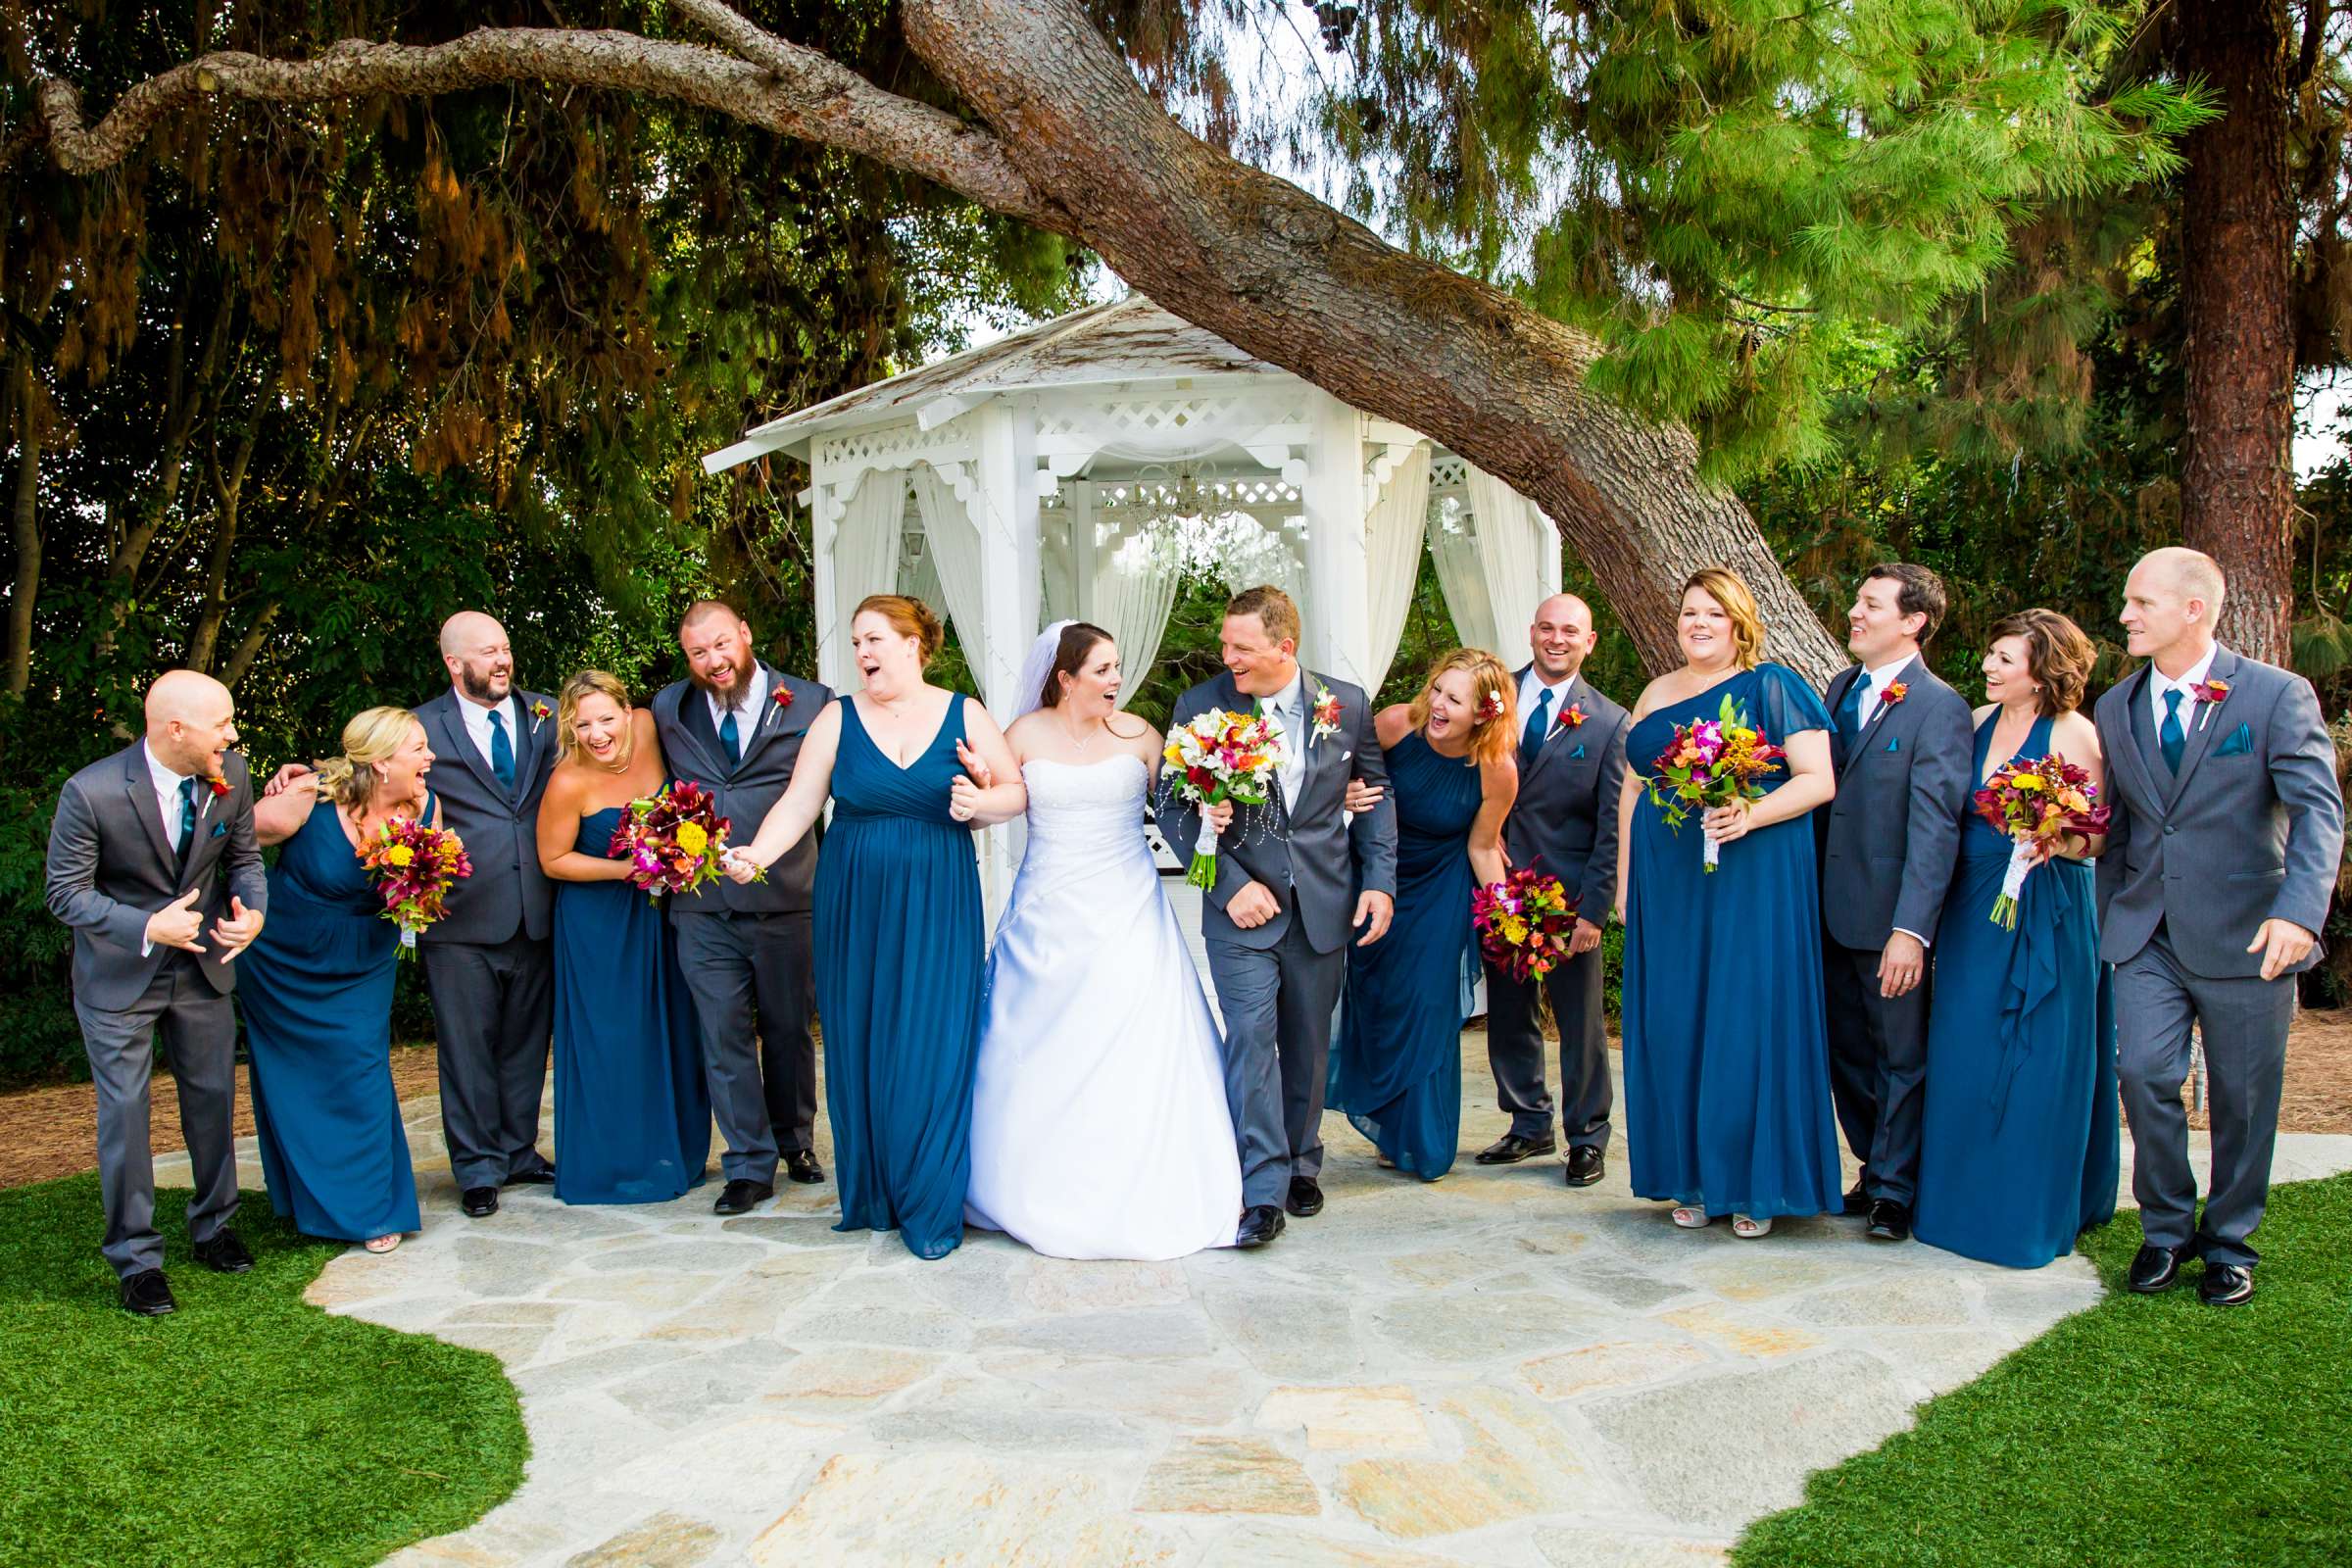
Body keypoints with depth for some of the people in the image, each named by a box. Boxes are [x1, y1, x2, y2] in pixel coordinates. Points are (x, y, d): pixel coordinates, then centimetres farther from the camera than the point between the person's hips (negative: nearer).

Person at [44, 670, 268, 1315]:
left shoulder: (231, 776, -12)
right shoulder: (92, 792, -24)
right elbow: (66, 893, -16)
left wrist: (252, 910, -18)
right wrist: (148, 928, -29)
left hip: (202, 964, 4)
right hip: (119, 973, -4)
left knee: (213, 1099, 14)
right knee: (124, 1112, 2)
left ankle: (213, 1224, 35)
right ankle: (135, 1256, 18)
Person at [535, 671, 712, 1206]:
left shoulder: (648, 726, -15)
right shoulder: (569, 782, -24)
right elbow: (553, 860, -13)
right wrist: (625, 870, -22)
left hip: (660, 905, 5)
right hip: (599, 918, -5)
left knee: (670, 1029, 13)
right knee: (611, 1037, 1)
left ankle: (674, 1152, 29)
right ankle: (616, 1162, 17)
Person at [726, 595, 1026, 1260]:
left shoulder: (965, 715, 2)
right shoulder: (839, 719, 3)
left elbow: (1019, 792, 5)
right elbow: (798, 804, -3)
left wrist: (981, 802, -15)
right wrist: (755, 855, -18)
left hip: (937, 906, -1)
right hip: (854, 905, 1)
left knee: (931, 1047, -4)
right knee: (858, 1044, 4)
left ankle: (930, 1208, 7)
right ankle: (869, 1195, 18)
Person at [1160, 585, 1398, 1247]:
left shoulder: (1345, 703, 0)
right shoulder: (1200, 706, -5)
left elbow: (1376, 793, 9)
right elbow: (1174, 808, -5)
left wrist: (1380, 882, 0)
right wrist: (1230, 886, -14)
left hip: (1325, 906, 2)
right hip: (1243, 907, -2)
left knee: (1308, 1046, 13)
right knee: (1251, 1039, -10)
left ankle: (1301, 1165, 31)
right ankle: (1262, 1191, -5)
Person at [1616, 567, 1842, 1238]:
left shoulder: (1772, 686, -1)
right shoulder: (1656, 694, 15)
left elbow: (1818, 779, -7)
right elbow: (1632, 789, 17)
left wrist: (1750, 815, -22)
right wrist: (1625, 877, 9)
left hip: (1751, 881, -5)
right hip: (1667, 884, 5)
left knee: (1747, 1020, -3)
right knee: (1674, 1025, 5)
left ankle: (1755, 1185, 9)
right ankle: (1693, 1179, 17)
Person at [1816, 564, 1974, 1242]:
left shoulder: (1938, 707, -13)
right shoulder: (1840, 687, 10)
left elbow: (1935, 827, -18)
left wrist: (1911, 930, -24)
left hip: (1889, 914, -6)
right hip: (1829, 909, 7)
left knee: (1900, 1055, 9)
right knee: (1847, 1051, 16)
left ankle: (1893, 1190, 23)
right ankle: (1877, 1168, 32)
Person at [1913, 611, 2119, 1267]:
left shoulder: (2074, 733, -10)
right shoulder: (1978, 721, 8)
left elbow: (2093, 839, -10)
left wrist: (2050, 839, -29)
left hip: (2045, 913, -6)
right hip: (1974, 909, 6)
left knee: (2035, 1061, 1)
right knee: (1965, 1054, 10)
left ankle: (2033, 1212, 14)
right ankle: (1967, 1197, 24)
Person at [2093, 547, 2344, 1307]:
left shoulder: (2278, 695, -6)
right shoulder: (2116, 707, 7)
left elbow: (2318, 810, -15)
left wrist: (2299, 909, -29)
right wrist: (2106, 922, 11)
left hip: (2245, 934, -3)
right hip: (2146, 932, 3)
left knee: (2243, 1098, 7)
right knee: (2145, 1072, -10)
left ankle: (2228, 1244, 27)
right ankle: (2165, 1229, 12)